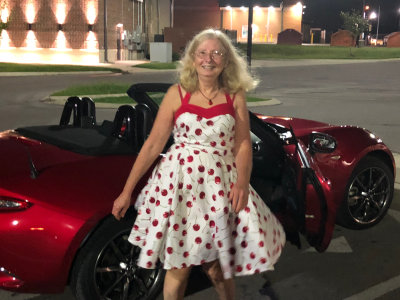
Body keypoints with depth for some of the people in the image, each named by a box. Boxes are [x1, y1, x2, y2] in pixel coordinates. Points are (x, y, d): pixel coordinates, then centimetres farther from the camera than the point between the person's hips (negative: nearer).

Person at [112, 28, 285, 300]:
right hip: (179, 183, 0)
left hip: (220, 184, 1)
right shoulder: (177, 94, -1)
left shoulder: (235, 97, 2)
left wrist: (241, 182, -22)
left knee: (217, 269, 5)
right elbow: (153, 145, -1)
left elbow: (243, 145, -3)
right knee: (179, 267, 4)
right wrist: (127, 191, -2)